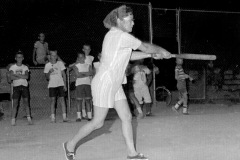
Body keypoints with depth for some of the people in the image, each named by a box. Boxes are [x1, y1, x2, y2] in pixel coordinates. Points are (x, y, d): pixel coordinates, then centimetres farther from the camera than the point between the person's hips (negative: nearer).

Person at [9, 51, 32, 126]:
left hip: (24, 86, 1)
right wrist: (21, 76, -10)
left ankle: (29, 118, -1)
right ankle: (13, 119, -3)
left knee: (26, 102, -3)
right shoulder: (12, 67, 6)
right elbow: (11, 77, -9)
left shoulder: (25, 67, 9)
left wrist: (16, 75, -9)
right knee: (15, 103, -5)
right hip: (16, 86, -1)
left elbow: (27, 76, -7)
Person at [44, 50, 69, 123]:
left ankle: (64, 117, -3)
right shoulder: (47, 65, 4)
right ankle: (53, 118, -3)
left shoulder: (60, 63, 5)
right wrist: (49, 72, -16)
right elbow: (47, 78, 5)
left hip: (60, 84, 0)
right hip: (52, 85, 0)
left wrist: (65, 85, 1)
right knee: (53, 100, -4)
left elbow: (64, 74, 7)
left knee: (62, 99, -4)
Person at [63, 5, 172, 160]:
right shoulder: (122, 36, -18)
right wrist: (162, 51, 7)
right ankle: (71, 144, 19)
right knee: (98, 122, 1)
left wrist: (152, 54, 14)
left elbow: (130, 55, 19)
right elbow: (145, 47, -11)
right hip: (104, 84, -10)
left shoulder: (114, 35, 11)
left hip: (115, 85, 10)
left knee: (127, 117, 7)